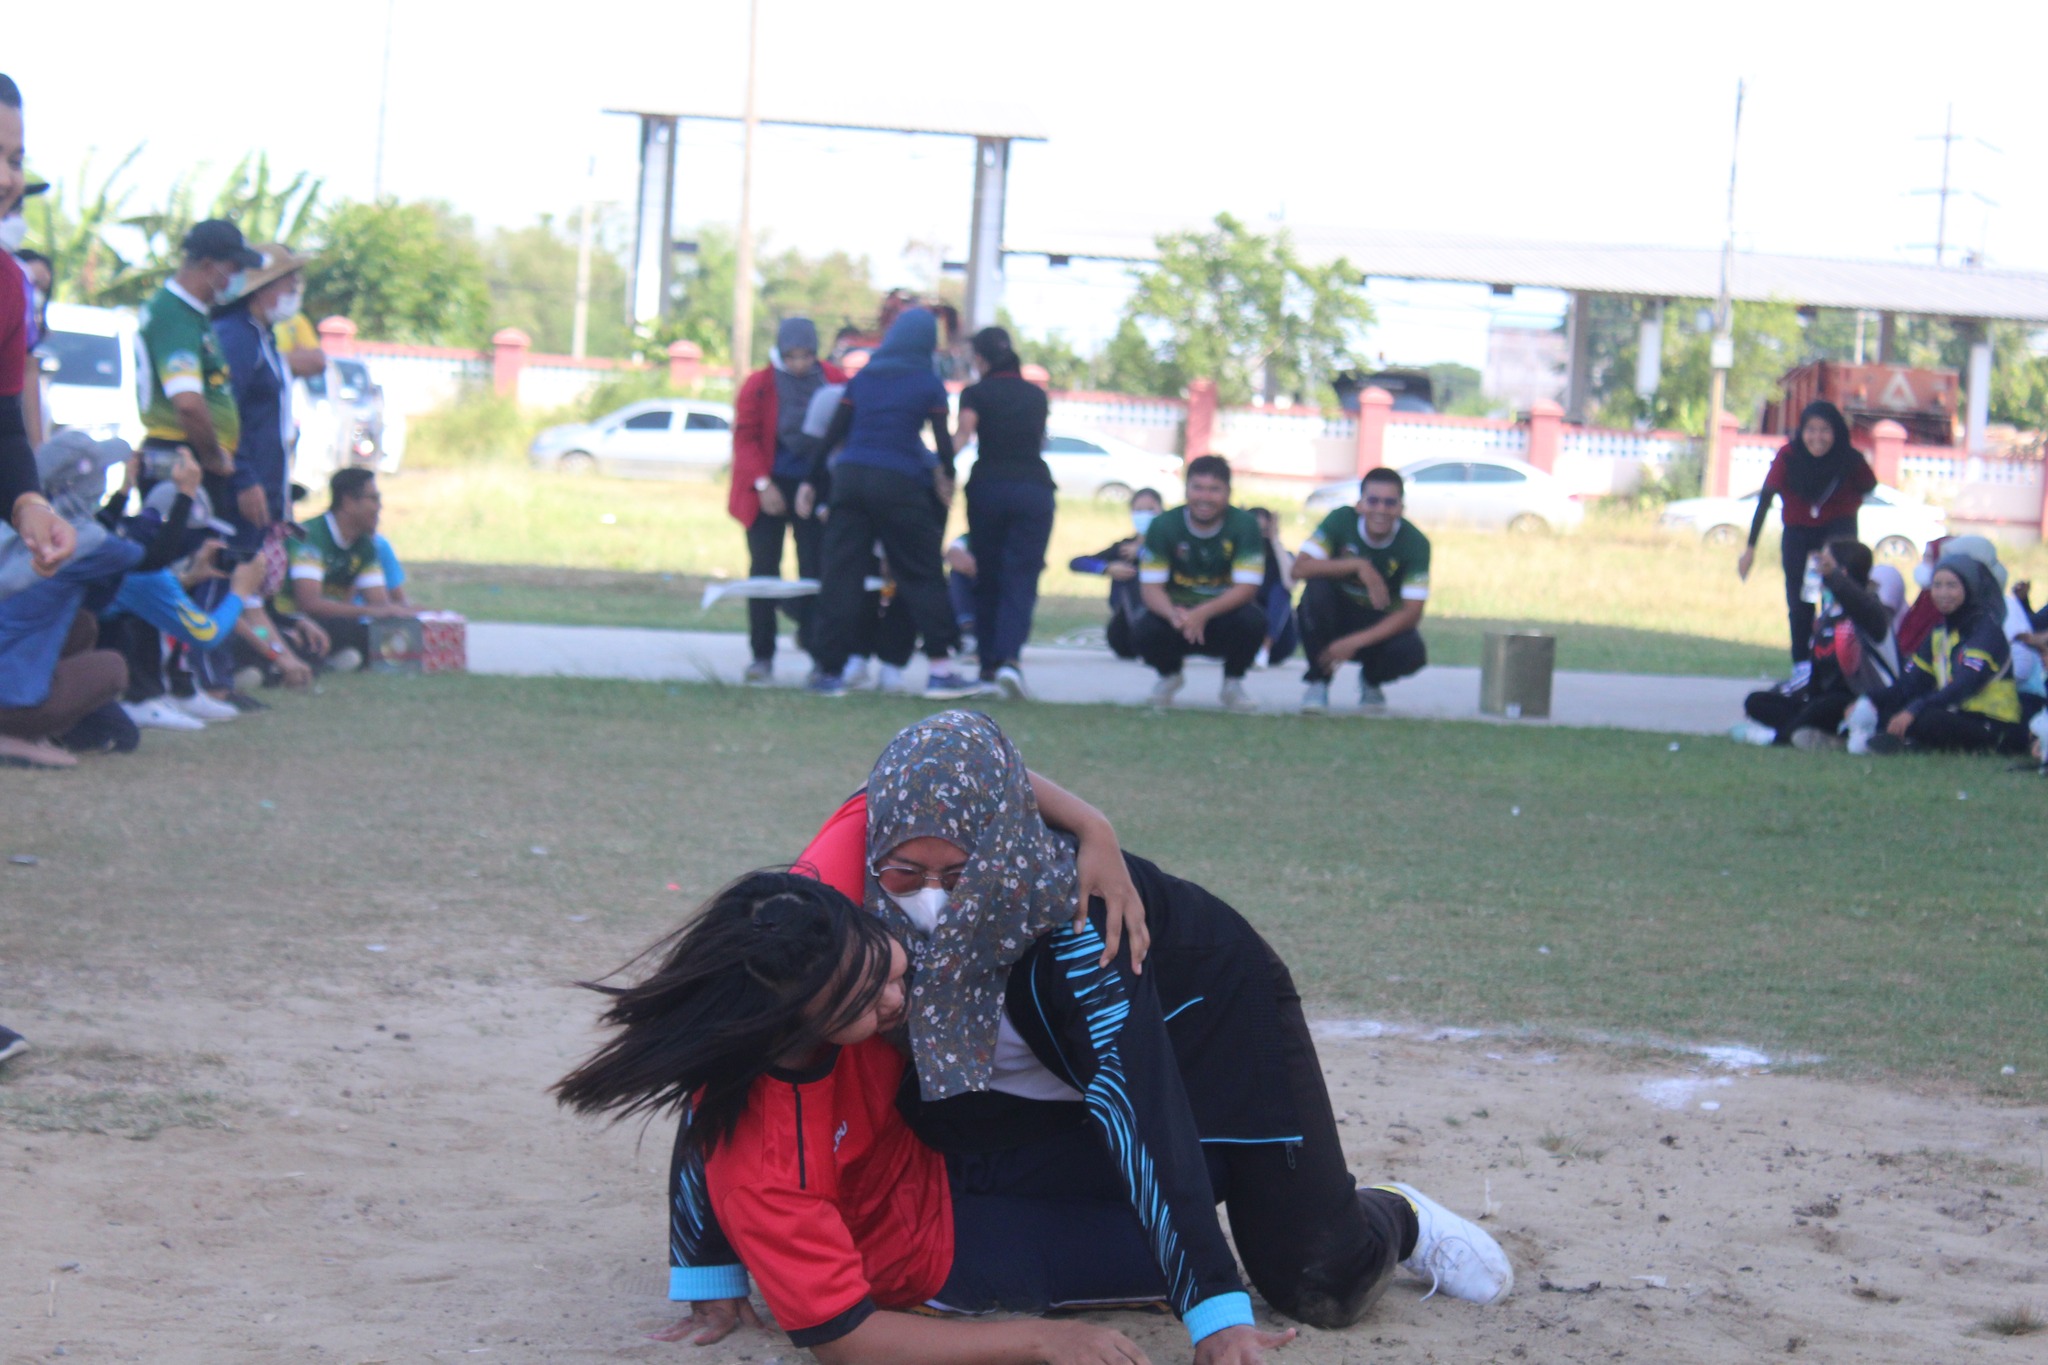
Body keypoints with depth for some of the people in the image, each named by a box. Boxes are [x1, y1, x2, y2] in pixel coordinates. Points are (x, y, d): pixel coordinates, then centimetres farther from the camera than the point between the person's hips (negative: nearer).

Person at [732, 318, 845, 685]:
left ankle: (817, 646, 10)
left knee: (816, 569, -4)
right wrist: (762, 484, -16)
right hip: (770, 488, 0)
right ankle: (762, 655, 6)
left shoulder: (834, 381, -3)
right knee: (763, 570, 1)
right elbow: (745, 438, -7)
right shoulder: (759, 386, -6)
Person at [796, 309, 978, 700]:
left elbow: (832, 433, 9)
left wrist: (812, 481, 11)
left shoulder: (861, 378, 12)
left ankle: (826, 669, 1)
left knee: (840, 574, 3)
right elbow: (943, 439, 2)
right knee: (922, 573, 4)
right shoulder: (928, 384, 2)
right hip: (899, 484, -3)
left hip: (849, 477, 4)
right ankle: (939, 669, 1)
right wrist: (946, 476, 21)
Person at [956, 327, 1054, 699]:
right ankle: (1010, 657, -26)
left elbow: (962, 434, -15)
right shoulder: (1036, 395, 16)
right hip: (1035, 486, 1)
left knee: (987, 578, 11)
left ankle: (989, 663, 13)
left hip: (987, 487, -1)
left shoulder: (975, 393, 4)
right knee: (1021, 579, -5)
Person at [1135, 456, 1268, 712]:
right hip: (1177, 612, 1)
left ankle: (1233, 684, -1)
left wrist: (1203, 613, -37)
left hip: (1224, 614, -1)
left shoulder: (1244, 525, -13)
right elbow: (1150, 587, -14)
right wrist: (1174, 614, -38)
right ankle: (1169, 676, 9)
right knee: (1146, 632, -30)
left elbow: (1246, 587, -20)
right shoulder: (1164, 526, -10)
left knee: (1253, 621, -34)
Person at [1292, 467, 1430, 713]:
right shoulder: (1341, 520, -16)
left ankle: (1371, 680, 7)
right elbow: (1300, 568, -27)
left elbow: (1411, 613, -23)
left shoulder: (1415, 543, -18)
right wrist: (1358, 566, -36)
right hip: (1335, 614, 0)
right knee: (1317, 587, -33)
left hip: (1379, 626, 0)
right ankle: (1318, 682, -15)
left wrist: (1354, 642, -32)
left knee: (1412, 653, -32)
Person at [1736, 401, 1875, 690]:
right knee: (1799, 602, -5)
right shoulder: (1788, 457, -22)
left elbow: (1868, 487, 1)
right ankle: (1802, 666, 3)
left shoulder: (1850, 460, -21)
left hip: (1836, 526, -1)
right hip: (1798, 532, 1)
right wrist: (1750, 547, -23)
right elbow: (1765, 500, -21)